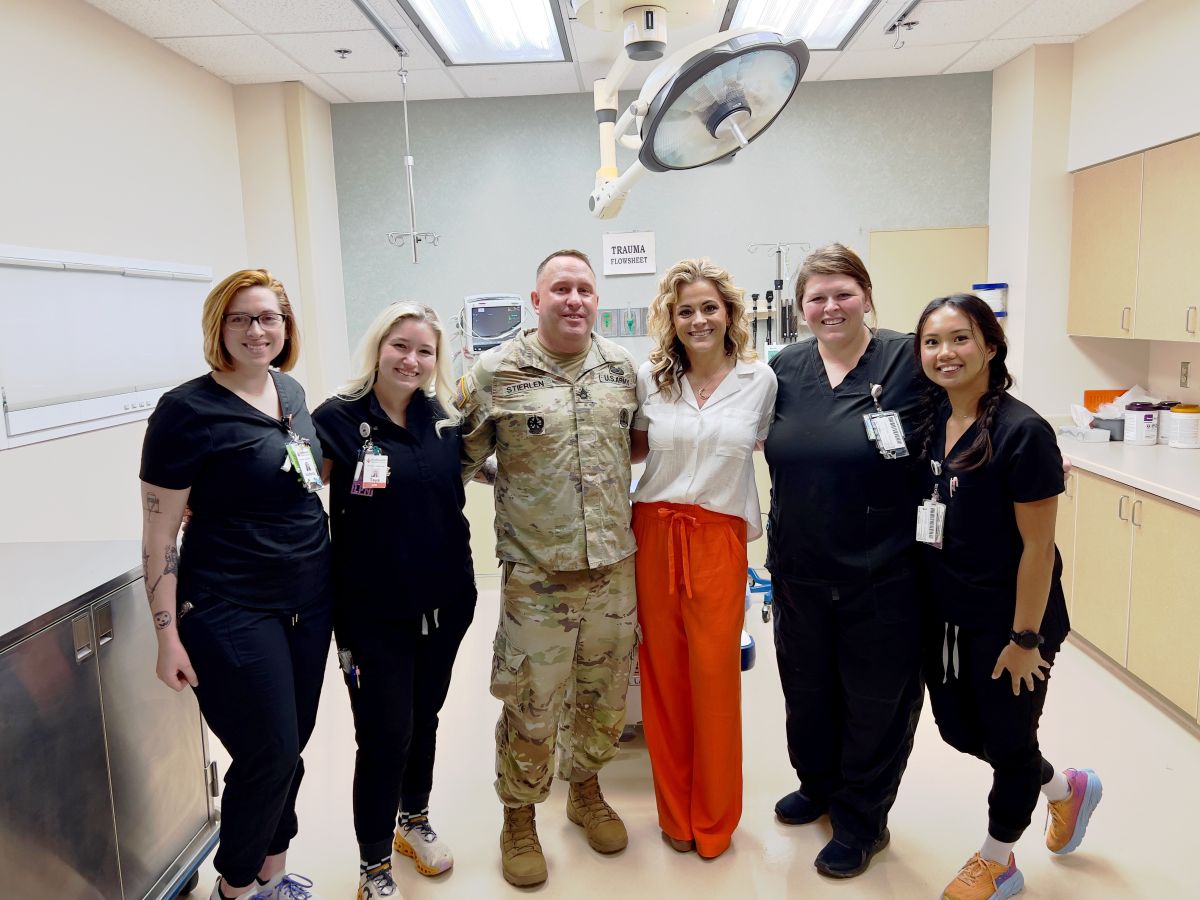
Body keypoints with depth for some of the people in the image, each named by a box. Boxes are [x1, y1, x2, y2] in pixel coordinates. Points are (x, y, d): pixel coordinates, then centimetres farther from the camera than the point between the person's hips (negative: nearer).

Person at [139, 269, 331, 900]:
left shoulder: (291, 391, 6)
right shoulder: (187, 409, -14)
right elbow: (158, 533, -12)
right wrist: (168, 636, -12)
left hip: (309, 602, 6)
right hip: (232, 612, -6)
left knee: (288, 751, 16)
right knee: (270, 758, 1)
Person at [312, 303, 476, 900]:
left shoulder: (445, 419, 3)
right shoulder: (340, 419, -10)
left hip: (444, 601, 5)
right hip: (374, 611, -4)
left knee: (424, 717, 20)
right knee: (385, 734, 3)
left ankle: (414, 820, 45)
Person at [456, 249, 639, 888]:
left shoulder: (621, 366, 5)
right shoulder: (495, 372, -7)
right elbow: (459, 455, 1)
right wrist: (514, 479, -3)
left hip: (614, 566, 4)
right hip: (536, 573, -4)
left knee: (605, 696, 18)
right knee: (530, 707, 7)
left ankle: (586, 790, 44)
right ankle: (519, 819, 31)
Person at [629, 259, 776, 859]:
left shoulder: (760, 380, 1)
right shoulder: (650, 378, 3)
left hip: (720, 539, -1)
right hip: (655, 533, 1)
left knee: (715, 674, 2)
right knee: (663, 671, 7)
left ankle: (713, 819, 25)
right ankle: (676, 811, 28)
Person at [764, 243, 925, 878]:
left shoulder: (907, 361, -10)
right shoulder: (784, 368, 3)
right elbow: (763, 441, 16)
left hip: (883, 576, -4)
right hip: (799, 572, 4)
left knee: (876, 701, 12)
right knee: (807, 690, 21)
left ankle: (862, 823, 35)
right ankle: (818, 785, 48)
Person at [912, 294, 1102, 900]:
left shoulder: (1022, 432, -21)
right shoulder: (930, 420, -1)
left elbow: (1038, 545, -18)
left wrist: (1024, 638, -15)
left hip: (1007, 619, -7)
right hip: (945, 615, 7)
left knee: (1006, 739, 14)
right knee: (957, 728, 20)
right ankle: (1067, 789, 48)